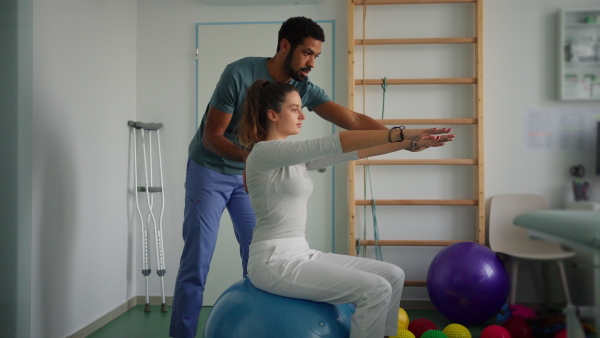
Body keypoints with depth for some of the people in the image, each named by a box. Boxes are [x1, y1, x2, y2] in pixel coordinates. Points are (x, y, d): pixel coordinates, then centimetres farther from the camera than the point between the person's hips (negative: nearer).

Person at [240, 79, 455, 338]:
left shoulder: (294, 157, 14)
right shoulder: (264, 152, -14)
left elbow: (351, 152, 8)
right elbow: (334, 144, -24)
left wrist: (408, 143, 0)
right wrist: (400, 133, -26)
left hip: (300, 254, 9)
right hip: (275, 262, -9)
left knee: (392, 276, 5)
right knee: (375, 290, -18)